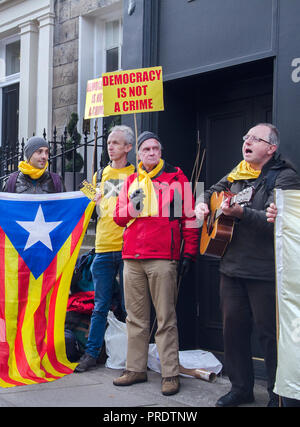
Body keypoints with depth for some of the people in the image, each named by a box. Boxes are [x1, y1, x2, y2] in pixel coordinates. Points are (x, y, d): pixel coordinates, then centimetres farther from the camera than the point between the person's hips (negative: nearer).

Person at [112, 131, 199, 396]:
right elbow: (119, 217, 16)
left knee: (166, 318, -4)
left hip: (162, 258, -4)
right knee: (136, 317, 9)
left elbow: (190, 217, 3)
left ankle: (170, 374, 1)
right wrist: (132, 206, -5)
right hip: (132, 258, 5)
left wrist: (189, 252, -1)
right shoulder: (131, 181, 16)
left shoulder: (176, 178, 4)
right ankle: (136, 369, 18)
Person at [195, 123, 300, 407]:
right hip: (231, 266, 7)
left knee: (270, 333, -2)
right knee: (233, 327, 12)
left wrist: (241, 213, -31)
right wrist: (202, 205, 9)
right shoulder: (237, 174, 14)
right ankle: (241, 388, 26)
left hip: (265, 271, -7)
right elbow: (212, 192, 31)